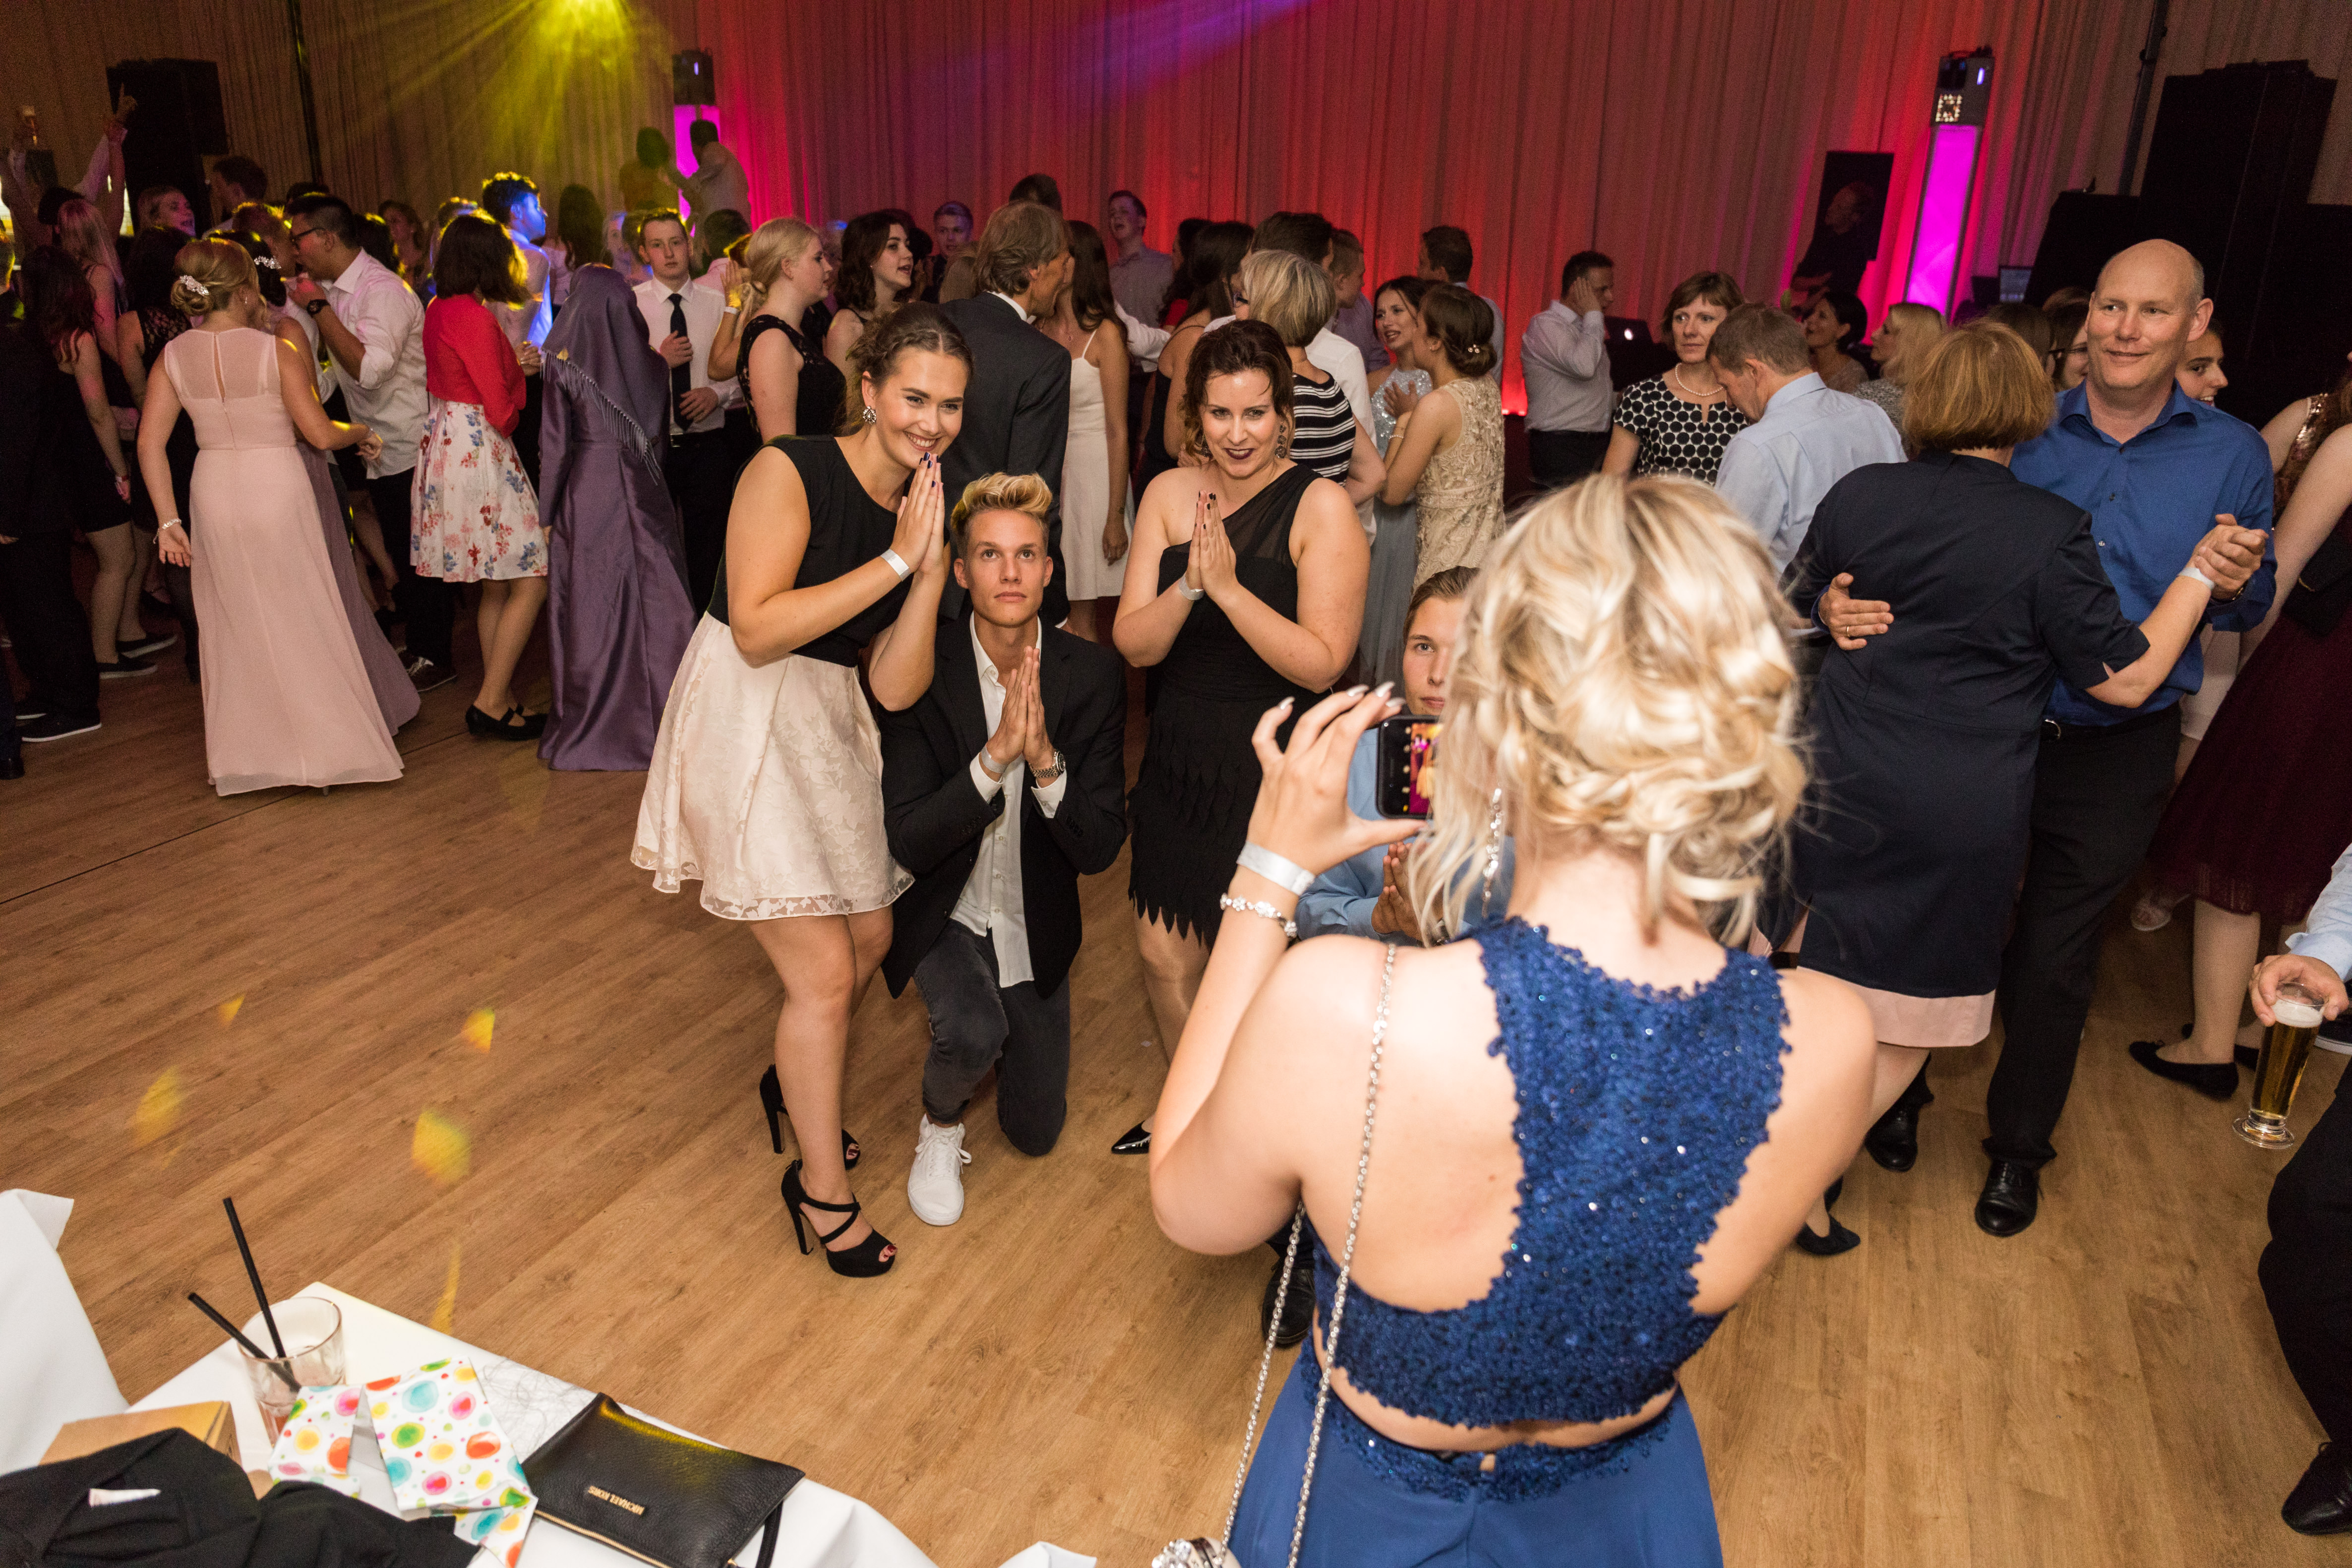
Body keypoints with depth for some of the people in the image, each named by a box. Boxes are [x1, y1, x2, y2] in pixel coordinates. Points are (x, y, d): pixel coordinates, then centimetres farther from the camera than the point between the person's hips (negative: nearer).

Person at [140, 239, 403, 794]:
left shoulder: (174, 356, -1)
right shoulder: (276, 350, -13)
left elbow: (150, 444, -3)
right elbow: (321, 434, -12)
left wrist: (169, 521, 2)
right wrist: (364, 433, 8)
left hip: (214, 494, 4)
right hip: (278, 490, -4)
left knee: (234, 627, 16)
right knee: (302, 623, 9)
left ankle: (244, 755, 27)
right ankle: (325, 744, 17)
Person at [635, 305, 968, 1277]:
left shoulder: (923, 511, 2)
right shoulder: (790, 472, -16)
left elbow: (896, 688, -5)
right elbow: (757, 628, -26)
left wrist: (930, 572, -18)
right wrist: (894, 561, -24)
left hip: (832, 728, 7)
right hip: (746, 727, -7)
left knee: (870, 936, 16)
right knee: (823, 970, -6)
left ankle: (795, 1083, 46)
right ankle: (822, 1186, 15)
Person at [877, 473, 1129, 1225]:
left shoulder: (1093, 676, -17)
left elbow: (1100, 850, -19)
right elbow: (908, 842, -24)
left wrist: (1044, 758, -36)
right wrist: (994, 756, -38)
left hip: (1035, 926, 2)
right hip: (944, 913, -2)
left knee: (1036, 1134, 11)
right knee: (973, 1033, -34)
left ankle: (1006, 1020, 43)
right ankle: (939, 1127, 2)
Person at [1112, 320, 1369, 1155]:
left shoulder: (1321, 506, -13)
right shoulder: (1169, 494, 0)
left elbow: (1320, 663, -19)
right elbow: (1134, 643, -5)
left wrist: (1228, 585, -25)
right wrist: (1189, 584, -22)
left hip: (1273, 771, -4)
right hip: (1180, 759, 5)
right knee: (1166, 958, 15)